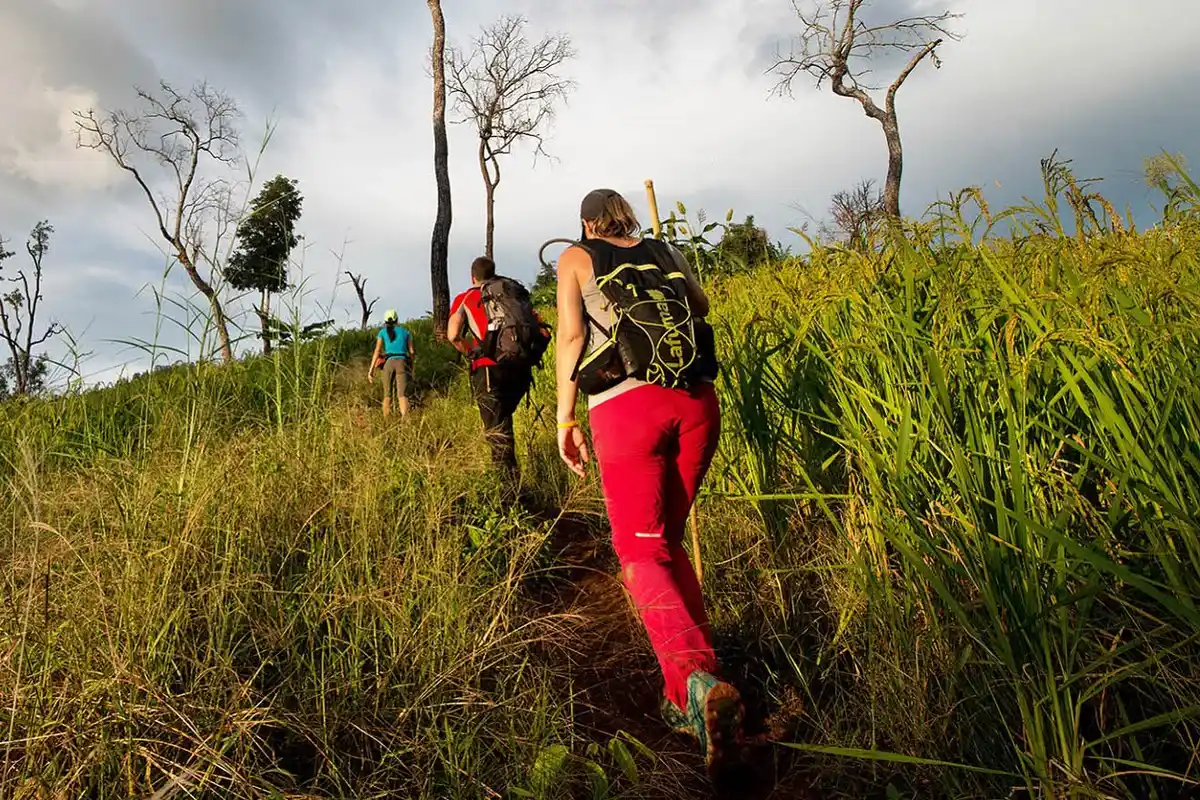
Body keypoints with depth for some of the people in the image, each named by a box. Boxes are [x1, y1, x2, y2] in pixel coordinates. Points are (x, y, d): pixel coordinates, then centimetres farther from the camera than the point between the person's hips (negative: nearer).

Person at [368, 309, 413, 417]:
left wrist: (371, 370, 2)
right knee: (402, 394, -13)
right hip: (402, 363, 0)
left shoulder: (383, 332, 15)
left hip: (389, 363, 0)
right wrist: (411, 368, 28)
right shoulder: (406, 332, 19)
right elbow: (411, 352, 15)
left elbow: (377, 351, 3)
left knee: (387, 394, 13)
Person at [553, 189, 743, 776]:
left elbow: (572, 336, 2)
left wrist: (565, 420, 5)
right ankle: (686, 698, 15)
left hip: (627, 405, -4)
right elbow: (700, 307, 37)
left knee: (641, 552, 0)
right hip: (695, 399, 4)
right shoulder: (665, 251, 22)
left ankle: (697, 679, -24)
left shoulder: (576, 258, 14)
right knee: (669, 541, 15)